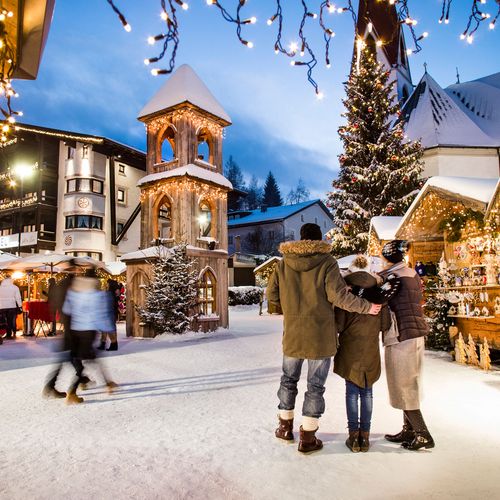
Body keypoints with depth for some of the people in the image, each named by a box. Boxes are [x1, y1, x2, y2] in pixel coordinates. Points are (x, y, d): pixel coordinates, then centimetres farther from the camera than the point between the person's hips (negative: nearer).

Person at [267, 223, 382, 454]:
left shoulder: (283, 263, -1)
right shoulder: (327, 262, -11)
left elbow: (271, 295, 3)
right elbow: (339, 295, -16)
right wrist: (367, 307, -4)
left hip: (292, 333, 3)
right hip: (320, 335, -3)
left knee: (289, 379, 21)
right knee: (315, 384, 9)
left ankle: (285, 426, 34)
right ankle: (307, 437, 16)